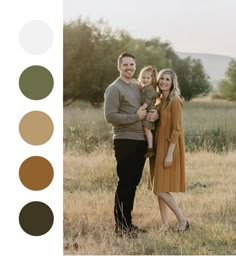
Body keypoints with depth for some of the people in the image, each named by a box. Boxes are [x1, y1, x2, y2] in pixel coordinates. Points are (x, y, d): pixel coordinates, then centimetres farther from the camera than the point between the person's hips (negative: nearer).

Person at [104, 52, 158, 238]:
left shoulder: (138, 87, 16)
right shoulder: (114, 89, -8)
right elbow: (110, 116, -16)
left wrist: (154, 115, 0)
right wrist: (136, 117, -16)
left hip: (141, 141, 7)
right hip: (125, 141, -7)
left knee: (133, 183, 12)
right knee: (125, 184, -4)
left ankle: (128, 223, 20)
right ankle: (121, 226, 3)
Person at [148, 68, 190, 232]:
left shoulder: (175, 101, -12)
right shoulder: (159, 100, 12)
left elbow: (177, 129, -17)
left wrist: (170, 153, -21)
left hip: (168, 148, -8)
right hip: (158, 148, 8)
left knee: (161, 189, -11)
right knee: (158, 188, 7)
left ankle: (182, 220, 1)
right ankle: (165, 225, 13)